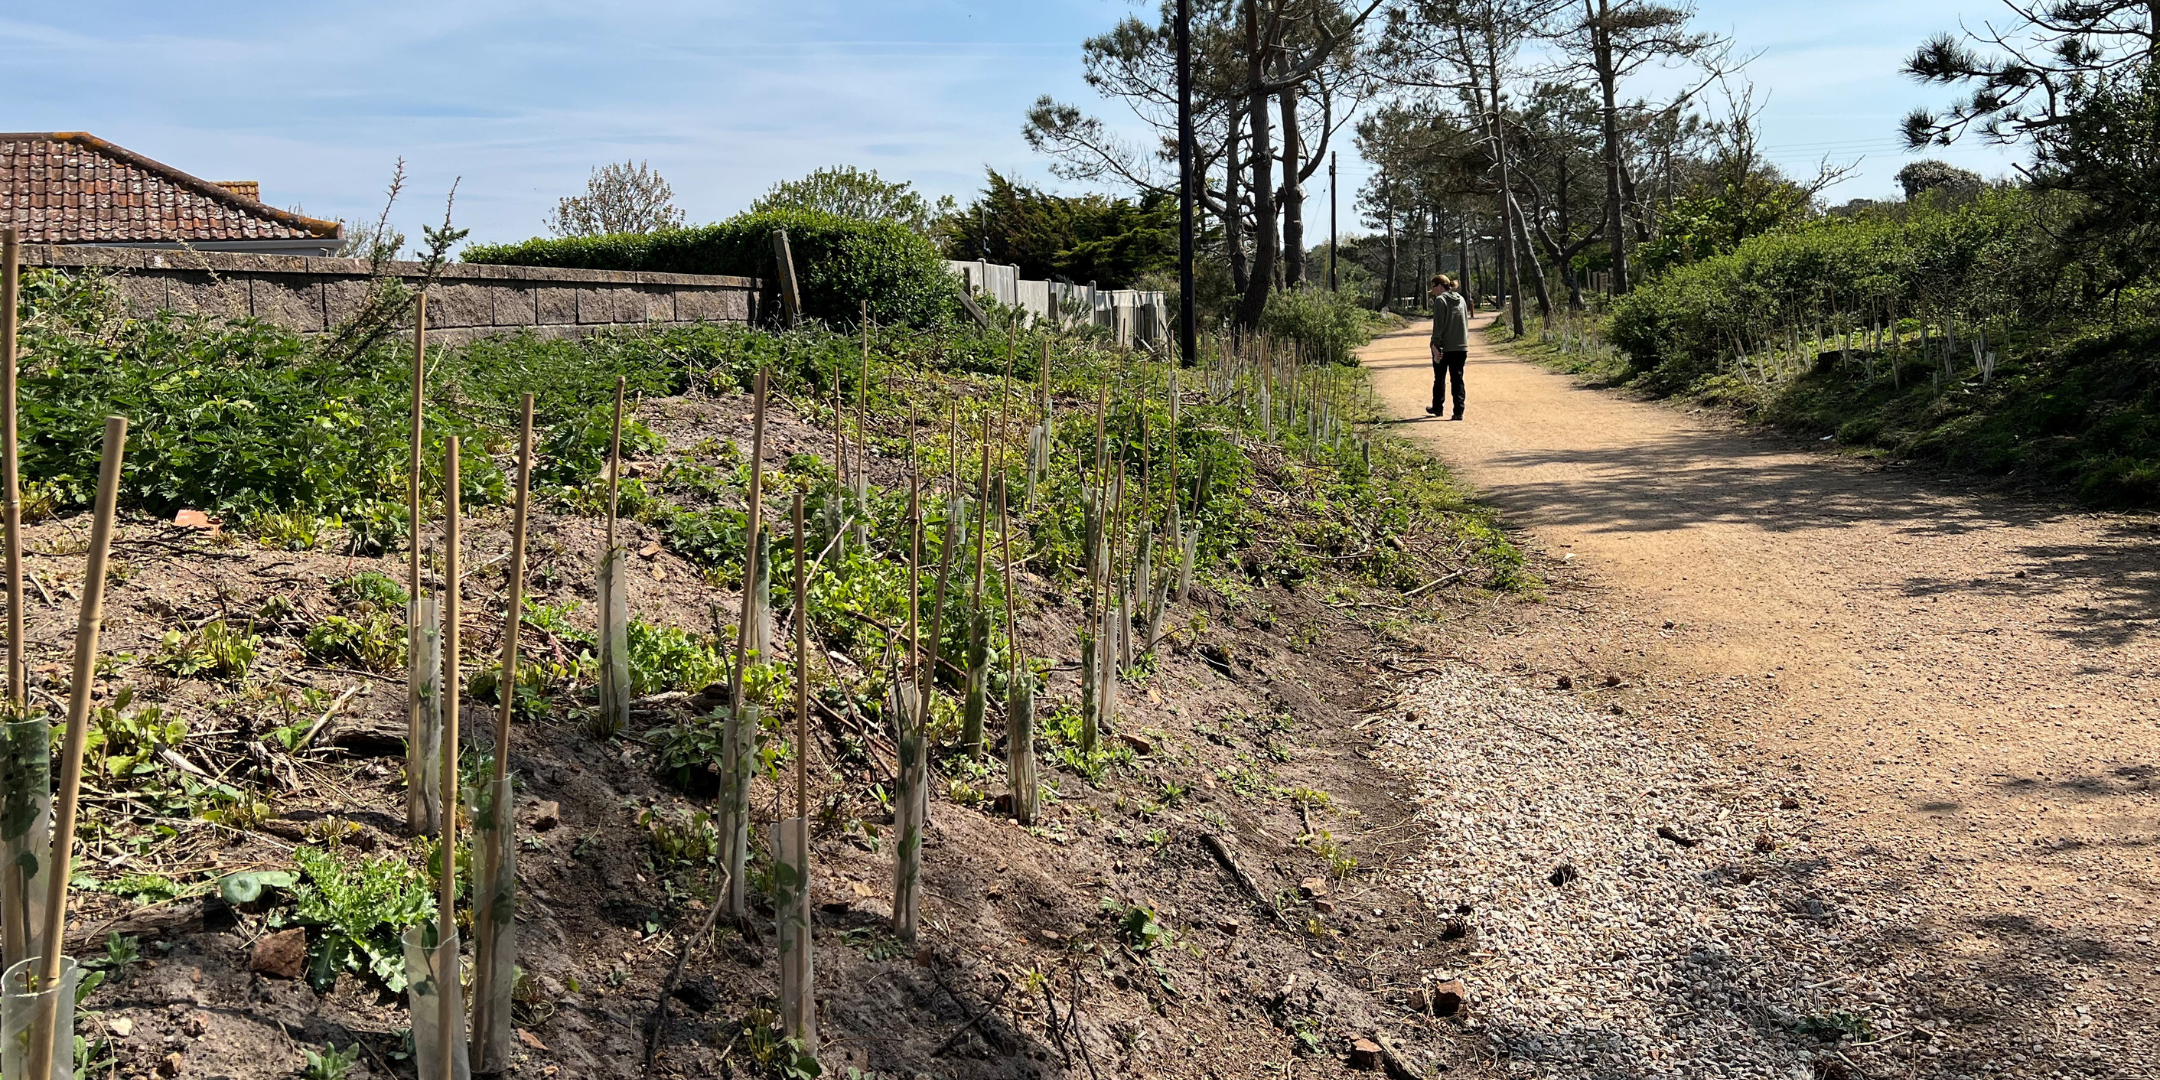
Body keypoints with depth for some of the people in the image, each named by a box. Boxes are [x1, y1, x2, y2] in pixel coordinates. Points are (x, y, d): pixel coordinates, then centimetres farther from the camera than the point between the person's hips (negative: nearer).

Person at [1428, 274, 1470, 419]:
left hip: (1444, 347, -5)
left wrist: (1435, 344, -17)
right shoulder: (1461, 300, 11)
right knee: (1457, 379, 5)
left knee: (1439, 379, 12)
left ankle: (1437, 408, 24)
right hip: (1461, 347, 5)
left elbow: (1438, 325, -16)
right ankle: (1459, 411, -2)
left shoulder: (1440, 300, -10)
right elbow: (1466, 324, 15)